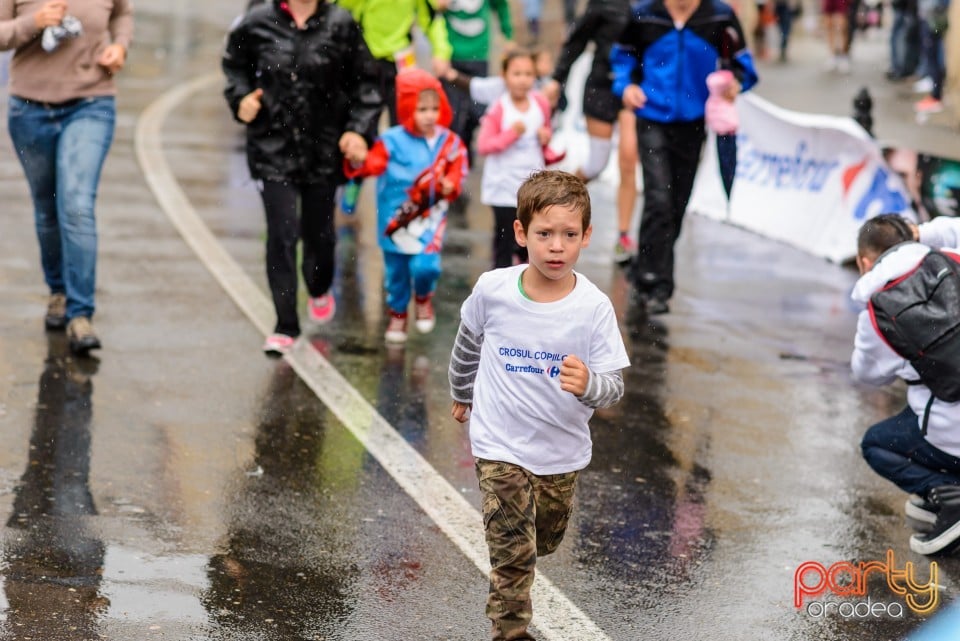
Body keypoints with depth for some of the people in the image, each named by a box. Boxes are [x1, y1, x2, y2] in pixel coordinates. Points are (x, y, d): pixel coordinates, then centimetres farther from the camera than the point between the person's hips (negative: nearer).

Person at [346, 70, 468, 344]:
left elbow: (456, 170, 4)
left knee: (425, 265, -15)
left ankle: (423, 298, 19)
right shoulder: (393, 141, -12)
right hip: (396, 218, 0)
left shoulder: (449, 142, -3)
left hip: (429, 218, 0)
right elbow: (375, 162, -23)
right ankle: (397, 313, 35)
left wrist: (450, 185, -17)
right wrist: (360, 161, -45)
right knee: (396, 270, 11)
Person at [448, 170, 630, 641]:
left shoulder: (594, 307, -17)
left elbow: (613, 387, -16)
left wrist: (588, 384, -38)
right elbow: (468, 344, 7)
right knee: (514, 552, -9)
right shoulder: (492, 290, -14)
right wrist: (462, 394, 21)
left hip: (561, 449, 2)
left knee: (544, 542, 23)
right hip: (501, 444, -2)